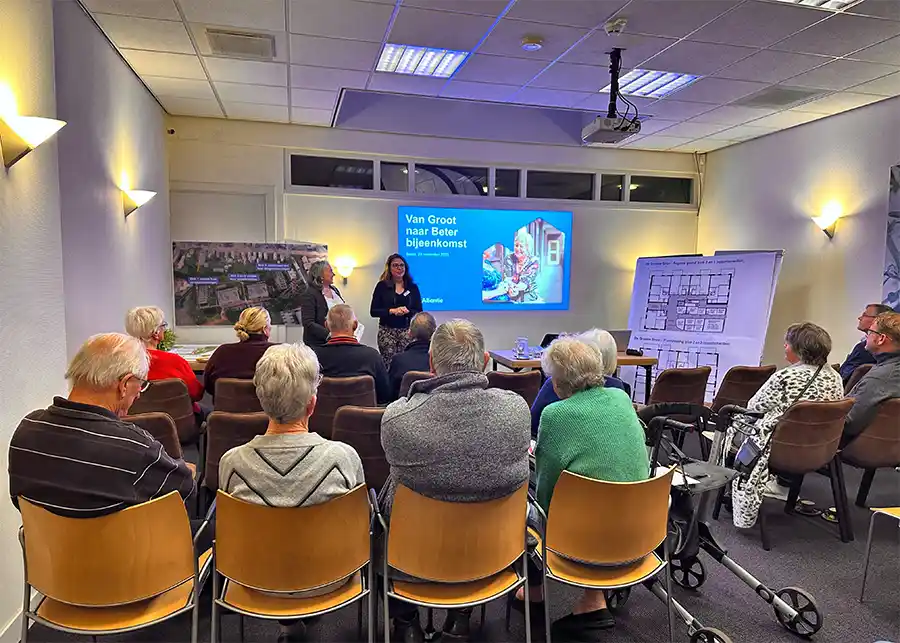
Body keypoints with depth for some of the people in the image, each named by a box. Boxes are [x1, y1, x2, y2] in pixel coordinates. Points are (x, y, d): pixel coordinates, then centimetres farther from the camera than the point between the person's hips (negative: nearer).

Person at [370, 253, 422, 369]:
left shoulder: (413, 287, 8)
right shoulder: (382, 286, 3)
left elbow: (419, 312, 6)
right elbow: (373, 311, 0)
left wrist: (407, 311, -14)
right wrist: (392, 311, -14)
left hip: (407, 330, 1)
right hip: (387, 330, -1)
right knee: (388, 363, -6)